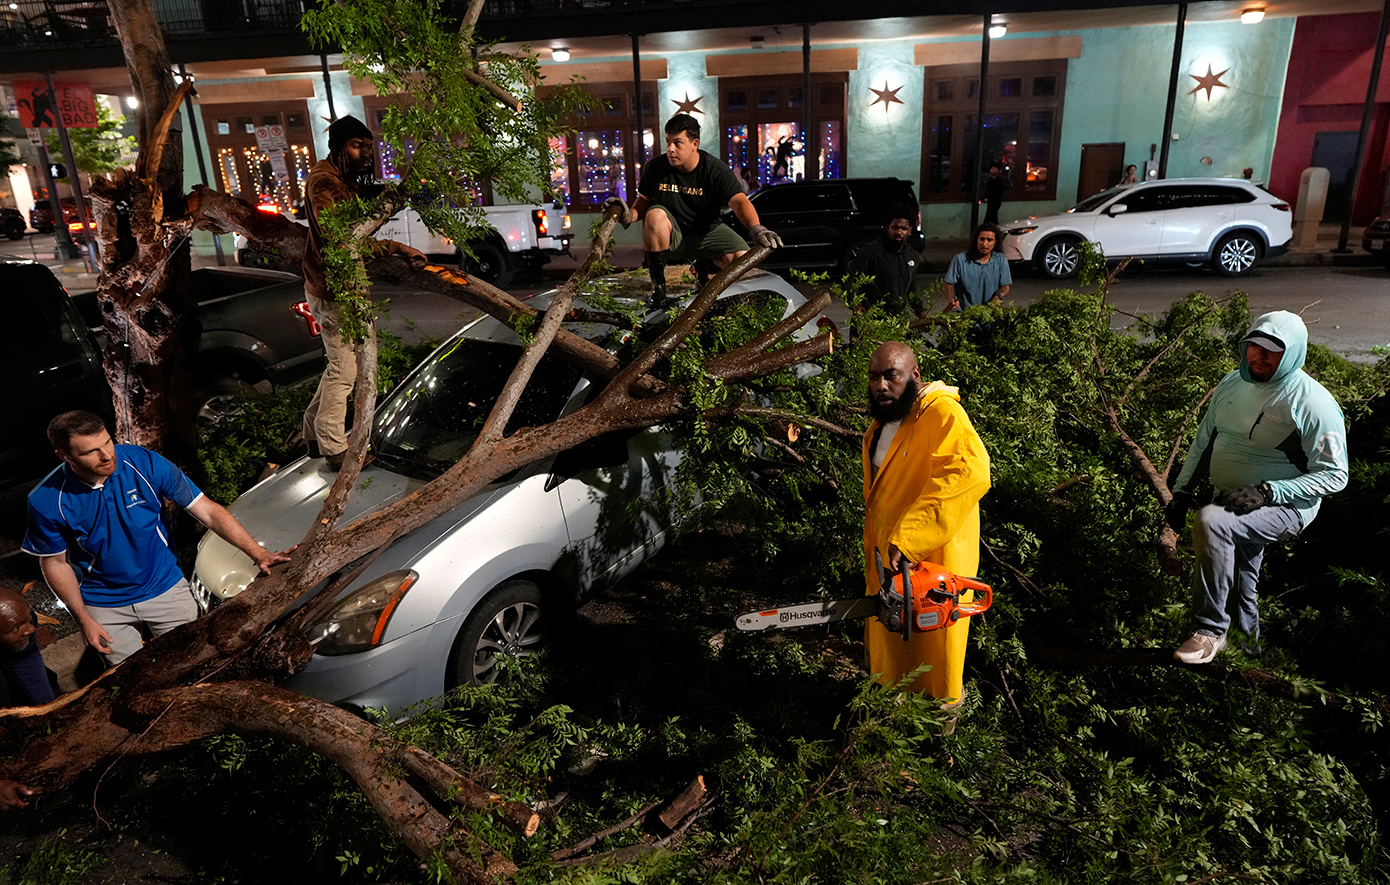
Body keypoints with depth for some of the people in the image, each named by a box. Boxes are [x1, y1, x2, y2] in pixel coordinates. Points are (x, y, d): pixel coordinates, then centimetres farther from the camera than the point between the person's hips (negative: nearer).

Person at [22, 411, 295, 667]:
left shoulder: (144, 463, -19)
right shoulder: (46, 501, -18)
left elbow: (208, 510, -17)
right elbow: (55, 563, -3)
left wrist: (258, 553, -25)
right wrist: (83, 619, -5)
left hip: (165, 588, 1)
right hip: (105, 606, 0)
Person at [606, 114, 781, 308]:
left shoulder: (716, 171, -14)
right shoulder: (654, 168, -8)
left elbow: (739, 201, -28)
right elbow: (644, 201, 4)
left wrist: (756, 228, -48)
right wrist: (629, 215, -21)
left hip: (706, 232, 0)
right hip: (672, 236, 0)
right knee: (656, 214, -34)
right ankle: (658, 283, -17)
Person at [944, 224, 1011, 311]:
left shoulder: (1001, 261, 5)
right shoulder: (960, 259, -3)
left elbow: (1005, 286, 6)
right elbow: (949, 284, 0)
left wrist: (998, 297, -18)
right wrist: (951, 299, -21)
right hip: (962, 312, -3)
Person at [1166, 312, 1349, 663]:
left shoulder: (1312, 403, -15)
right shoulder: (1231, 385, 5)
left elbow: (1334, 475, -14)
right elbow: (1203, 441, 14)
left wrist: (1266, 492, -24)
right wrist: (1182, 491, 8)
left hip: (1285, 507, -7)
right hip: (1231, 502, 7)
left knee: (1211, 521, -33)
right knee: (1236, 583, 16)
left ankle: (1210, 629, -23)